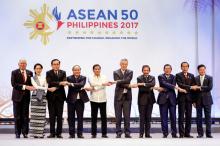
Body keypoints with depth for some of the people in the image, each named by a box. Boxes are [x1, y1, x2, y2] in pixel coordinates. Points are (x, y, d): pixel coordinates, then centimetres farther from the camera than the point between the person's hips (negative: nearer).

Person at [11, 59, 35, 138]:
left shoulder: (30, 73, 10)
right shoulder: (14, 72, -1)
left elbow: (31, 83, 12)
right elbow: (13, 84, -11)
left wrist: (32, 87, -12)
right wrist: (25, 87, -19)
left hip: (26, 96, 3)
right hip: (17, 96, -2)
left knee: (25, 115, 3)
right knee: (17, 116, 2)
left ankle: (25, 132, 7)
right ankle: (17, 133, 9)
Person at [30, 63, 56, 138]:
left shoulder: (44, 78, 12)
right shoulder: (33, 78, 4)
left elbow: (46, 87, 8)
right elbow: (36, 87, -8)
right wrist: (48, 89, -13)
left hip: (43, 98, 2)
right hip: (35, 97, -2)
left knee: (42, 116, -1)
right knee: (35, 115, -4)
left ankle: (41, 133, 3)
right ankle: (35, 133, 0)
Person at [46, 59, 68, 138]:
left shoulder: (63, 72, 9)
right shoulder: (48, 73, 3)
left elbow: (64, 82, -6)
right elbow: (50, 82, -14)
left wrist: (55, 87, -22)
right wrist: (60, 83, -25)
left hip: (60, 96, 1)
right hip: (51, 96, -1)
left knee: (59, 116, 3)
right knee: (52, 116, 2)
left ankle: (59, 133, 7)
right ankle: (52, 133, 7)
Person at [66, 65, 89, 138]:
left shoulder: (83, 78, 6)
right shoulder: (69, 78, 2)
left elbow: (81, 84, -14)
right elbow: (71, 87, -12)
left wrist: (72, 84, -22)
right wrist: (79, 88, -15)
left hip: (80, 100, 1)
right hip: (71, 100, -1)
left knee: (80, 117, 3)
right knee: (71, 117, 3)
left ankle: (80, 133, 10)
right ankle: (71, 134, 11)